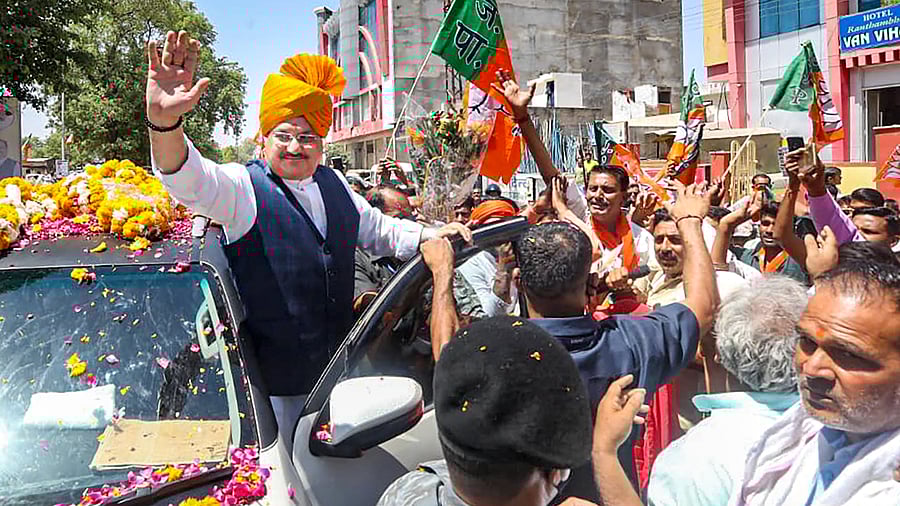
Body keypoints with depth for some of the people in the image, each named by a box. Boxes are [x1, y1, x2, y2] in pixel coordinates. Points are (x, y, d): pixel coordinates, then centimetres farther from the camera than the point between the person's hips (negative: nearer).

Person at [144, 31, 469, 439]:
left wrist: (432, 235, 3)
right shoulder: (243, 187, -9)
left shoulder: (333, 185, 10)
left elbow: (379, 230, 21)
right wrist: (164, 120, -48)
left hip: (338, 370, 6)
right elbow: (189, 180, -28)